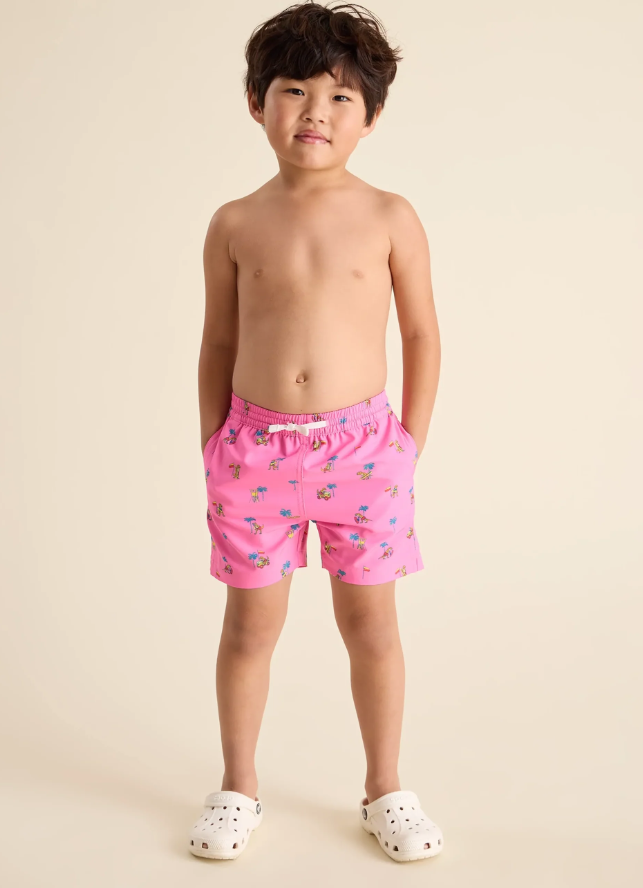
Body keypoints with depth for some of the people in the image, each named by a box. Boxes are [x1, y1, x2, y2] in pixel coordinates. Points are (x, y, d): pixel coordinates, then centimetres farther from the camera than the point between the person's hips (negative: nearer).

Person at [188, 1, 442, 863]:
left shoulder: (390, 219, -1)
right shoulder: (236, 225, 2)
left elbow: (423, 337, 4)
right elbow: (219, 344, 7)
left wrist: (410, 443, 0)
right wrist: (213, 449, 6)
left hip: (362, 444, 0)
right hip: (256, 447, 1)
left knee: (370, 619, 9)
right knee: (250, 622, 9)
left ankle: (385, 789, 27)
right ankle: (238, 787, 29)